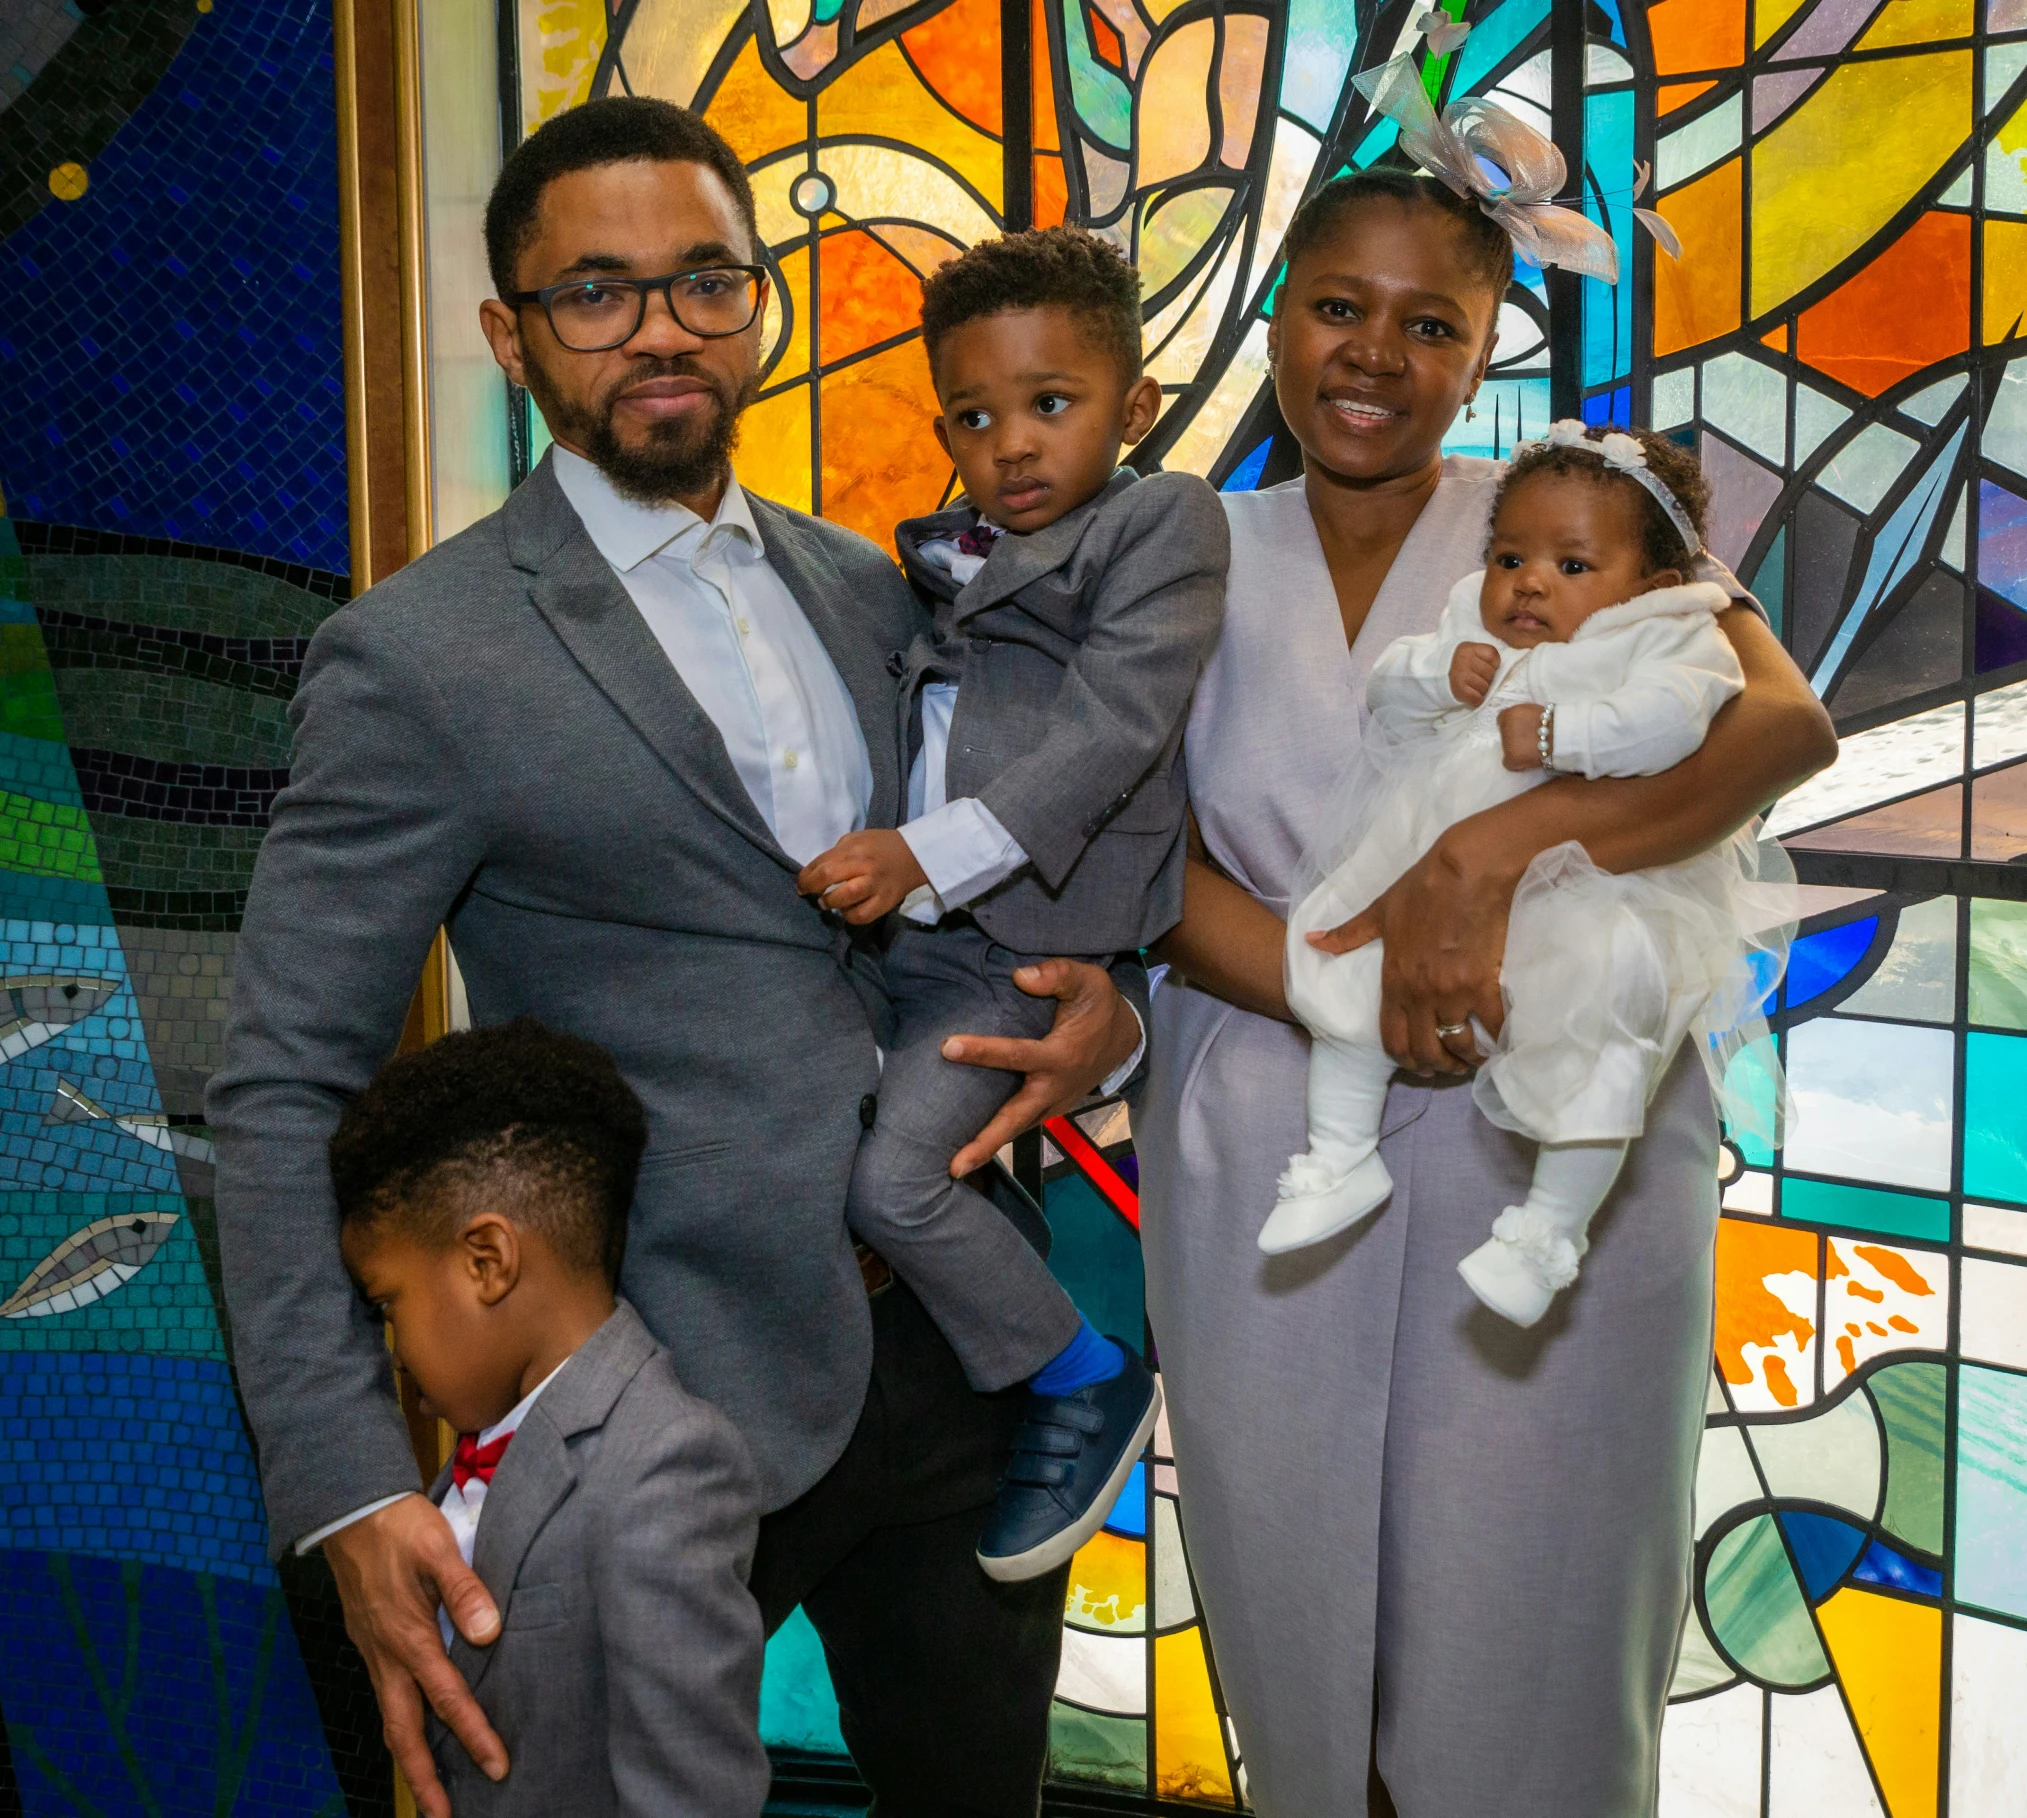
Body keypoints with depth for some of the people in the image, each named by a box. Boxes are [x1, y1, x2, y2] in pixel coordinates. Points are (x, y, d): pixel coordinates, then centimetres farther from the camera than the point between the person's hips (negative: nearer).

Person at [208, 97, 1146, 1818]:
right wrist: (351, 1489, -19)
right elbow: (285, 1092, -10)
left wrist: (1108, 1005, -4)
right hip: (682, 1405, -5)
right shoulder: (416, 659, -10)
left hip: (961, 1350, 6)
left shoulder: (866, 588, 8)